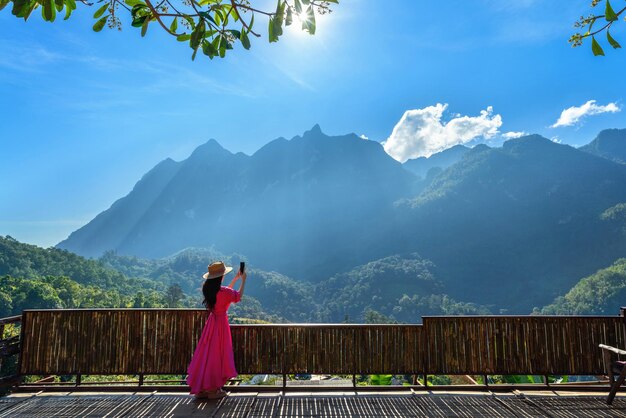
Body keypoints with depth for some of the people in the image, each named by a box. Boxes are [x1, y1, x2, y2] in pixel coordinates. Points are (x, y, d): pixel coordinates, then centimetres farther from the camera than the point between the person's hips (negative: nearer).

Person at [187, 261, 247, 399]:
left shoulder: (208, 289, 1)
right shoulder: (223, 291, -21)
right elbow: (239, 295, -4)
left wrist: (235, 279, 21)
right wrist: (243, 280, 6)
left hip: (211, 322, 7)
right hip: (221, 323, -7)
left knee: (206, 353, 13)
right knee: (216, 355, 3)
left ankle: (201, 388, 22)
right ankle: (213, 390, 13)